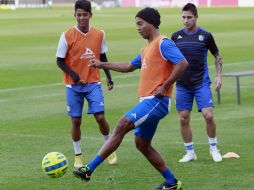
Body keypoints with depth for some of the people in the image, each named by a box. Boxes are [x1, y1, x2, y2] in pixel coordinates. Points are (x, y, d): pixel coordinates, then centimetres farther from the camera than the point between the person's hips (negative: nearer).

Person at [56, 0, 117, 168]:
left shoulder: (99, 35, 0)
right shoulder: (67, 36, -9)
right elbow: (60, 60, -4)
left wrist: (109, 77, 8)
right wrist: (72, 74, -18)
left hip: (93, 83, 1)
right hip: (74, 85, -1)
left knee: (100, 117, -8)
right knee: (76, 120, 2)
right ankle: (78, 155, 18)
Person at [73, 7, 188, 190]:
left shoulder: (163, 43, -8)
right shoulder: (146, 49, 22)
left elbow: (182, 63, -20)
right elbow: (130, 66, 35)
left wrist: (164, 86, -20)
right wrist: (103, 65, 33)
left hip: (156, 101, -10)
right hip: (147, 100, 10)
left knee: (122, 125, -18)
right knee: (142, 144, 10)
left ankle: (89, 169, -20)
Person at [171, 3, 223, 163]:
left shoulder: (205, 35, -3)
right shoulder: (176, 36, 3)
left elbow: (217, 56, 8)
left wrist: (219, 76, -2)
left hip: (202, 83, -2)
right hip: (182, 85, 2)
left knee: (208, 115, -12)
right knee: (183, 119, 1)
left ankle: (213, 148, 9)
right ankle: (190, 152, 15)